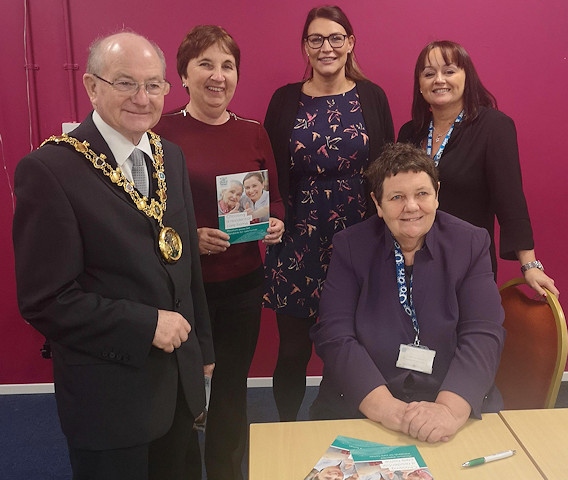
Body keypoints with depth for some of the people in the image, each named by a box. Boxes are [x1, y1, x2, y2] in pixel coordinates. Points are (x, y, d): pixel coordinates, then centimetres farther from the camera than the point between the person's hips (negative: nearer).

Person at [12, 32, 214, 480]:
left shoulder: (171, 156, 4)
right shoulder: (50, 169, -17)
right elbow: (45, 300, -17)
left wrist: (201, 346, 14)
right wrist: (146, 326, -20)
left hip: (181, 383, 6)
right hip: (109, 393, -6)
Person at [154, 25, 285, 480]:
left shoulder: (253, 133, 5)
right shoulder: (160, 133, -6)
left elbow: (276, 200, 12)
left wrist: (276, 224, -8)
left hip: (242, 283, 3)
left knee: (232, 390, 15)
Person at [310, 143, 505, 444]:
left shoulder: (472, 243, 0)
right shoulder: (350, 247, -2)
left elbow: (483, 335, -8)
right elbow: (334, 337, -9)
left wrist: (451, 409, -24)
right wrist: (384, 407, -23)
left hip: (459, 402, 1)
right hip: (361, 405, 0)